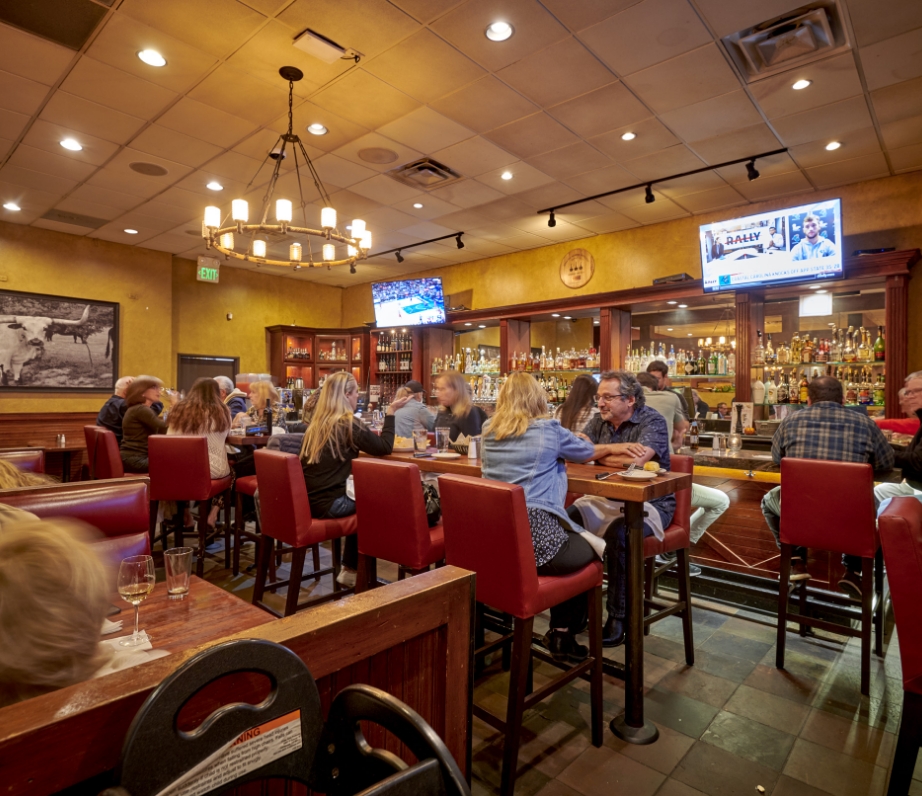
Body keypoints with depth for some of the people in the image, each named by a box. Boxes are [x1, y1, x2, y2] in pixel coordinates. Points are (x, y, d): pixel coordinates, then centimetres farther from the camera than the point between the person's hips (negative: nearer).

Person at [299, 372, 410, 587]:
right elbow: (384, 447, -7)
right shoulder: (347, 424, -12)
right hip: (327, 503, -7)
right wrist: (390, 412, -1)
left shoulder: (317, 422, 11)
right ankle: (352, 570, 23)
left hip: (309, 499, 7)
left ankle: (351, 570, 26)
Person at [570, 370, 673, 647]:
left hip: (647, 503, -5)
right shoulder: (600, 421, 8)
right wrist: (613, 449, -20)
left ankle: (618, 618, -17)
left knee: (618, 533, -35)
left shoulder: (652, 421, -9)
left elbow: (636, 460, -28)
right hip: (604, 499, 5)